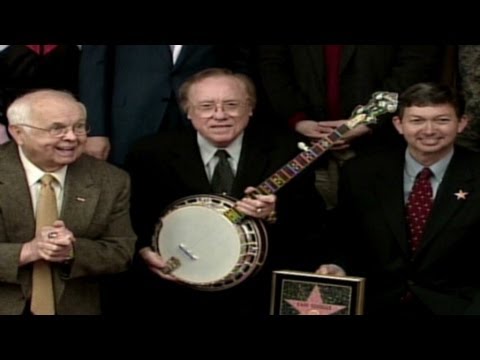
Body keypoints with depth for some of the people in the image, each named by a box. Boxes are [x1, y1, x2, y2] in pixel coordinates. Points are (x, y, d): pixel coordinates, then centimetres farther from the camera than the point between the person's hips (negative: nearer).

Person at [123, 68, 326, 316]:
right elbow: (131, 219, 8)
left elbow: (314, 222, -2)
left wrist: (275, 213, -20)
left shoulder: (283, 152, 1)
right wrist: (144, 251, -10)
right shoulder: (152, 154, 2)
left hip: (263, 290, 1)